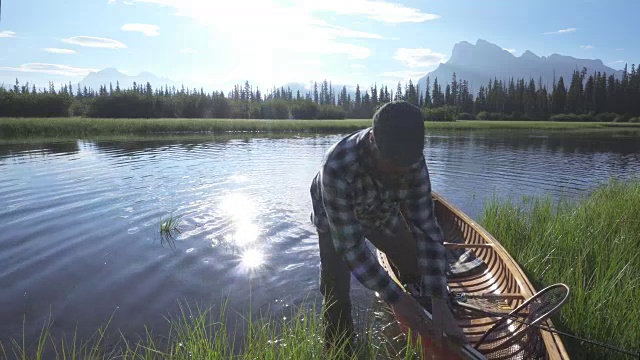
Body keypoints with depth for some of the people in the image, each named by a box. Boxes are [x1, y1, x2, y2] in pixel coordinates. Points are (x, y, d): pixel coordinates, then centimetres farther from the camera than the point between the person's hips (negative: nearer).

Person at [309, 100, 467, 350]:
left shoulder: (414, 163, -30)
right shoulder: (337, 167, -44)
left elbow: (426, 229, -27)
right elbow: (349, 244, -38)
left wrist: (439, 302, -32)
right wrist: (394, 297, -36)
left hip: (382, 212, 4)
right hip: (335, 221, -3)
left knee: (419, 271, 10)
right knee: (336, 293, -12)